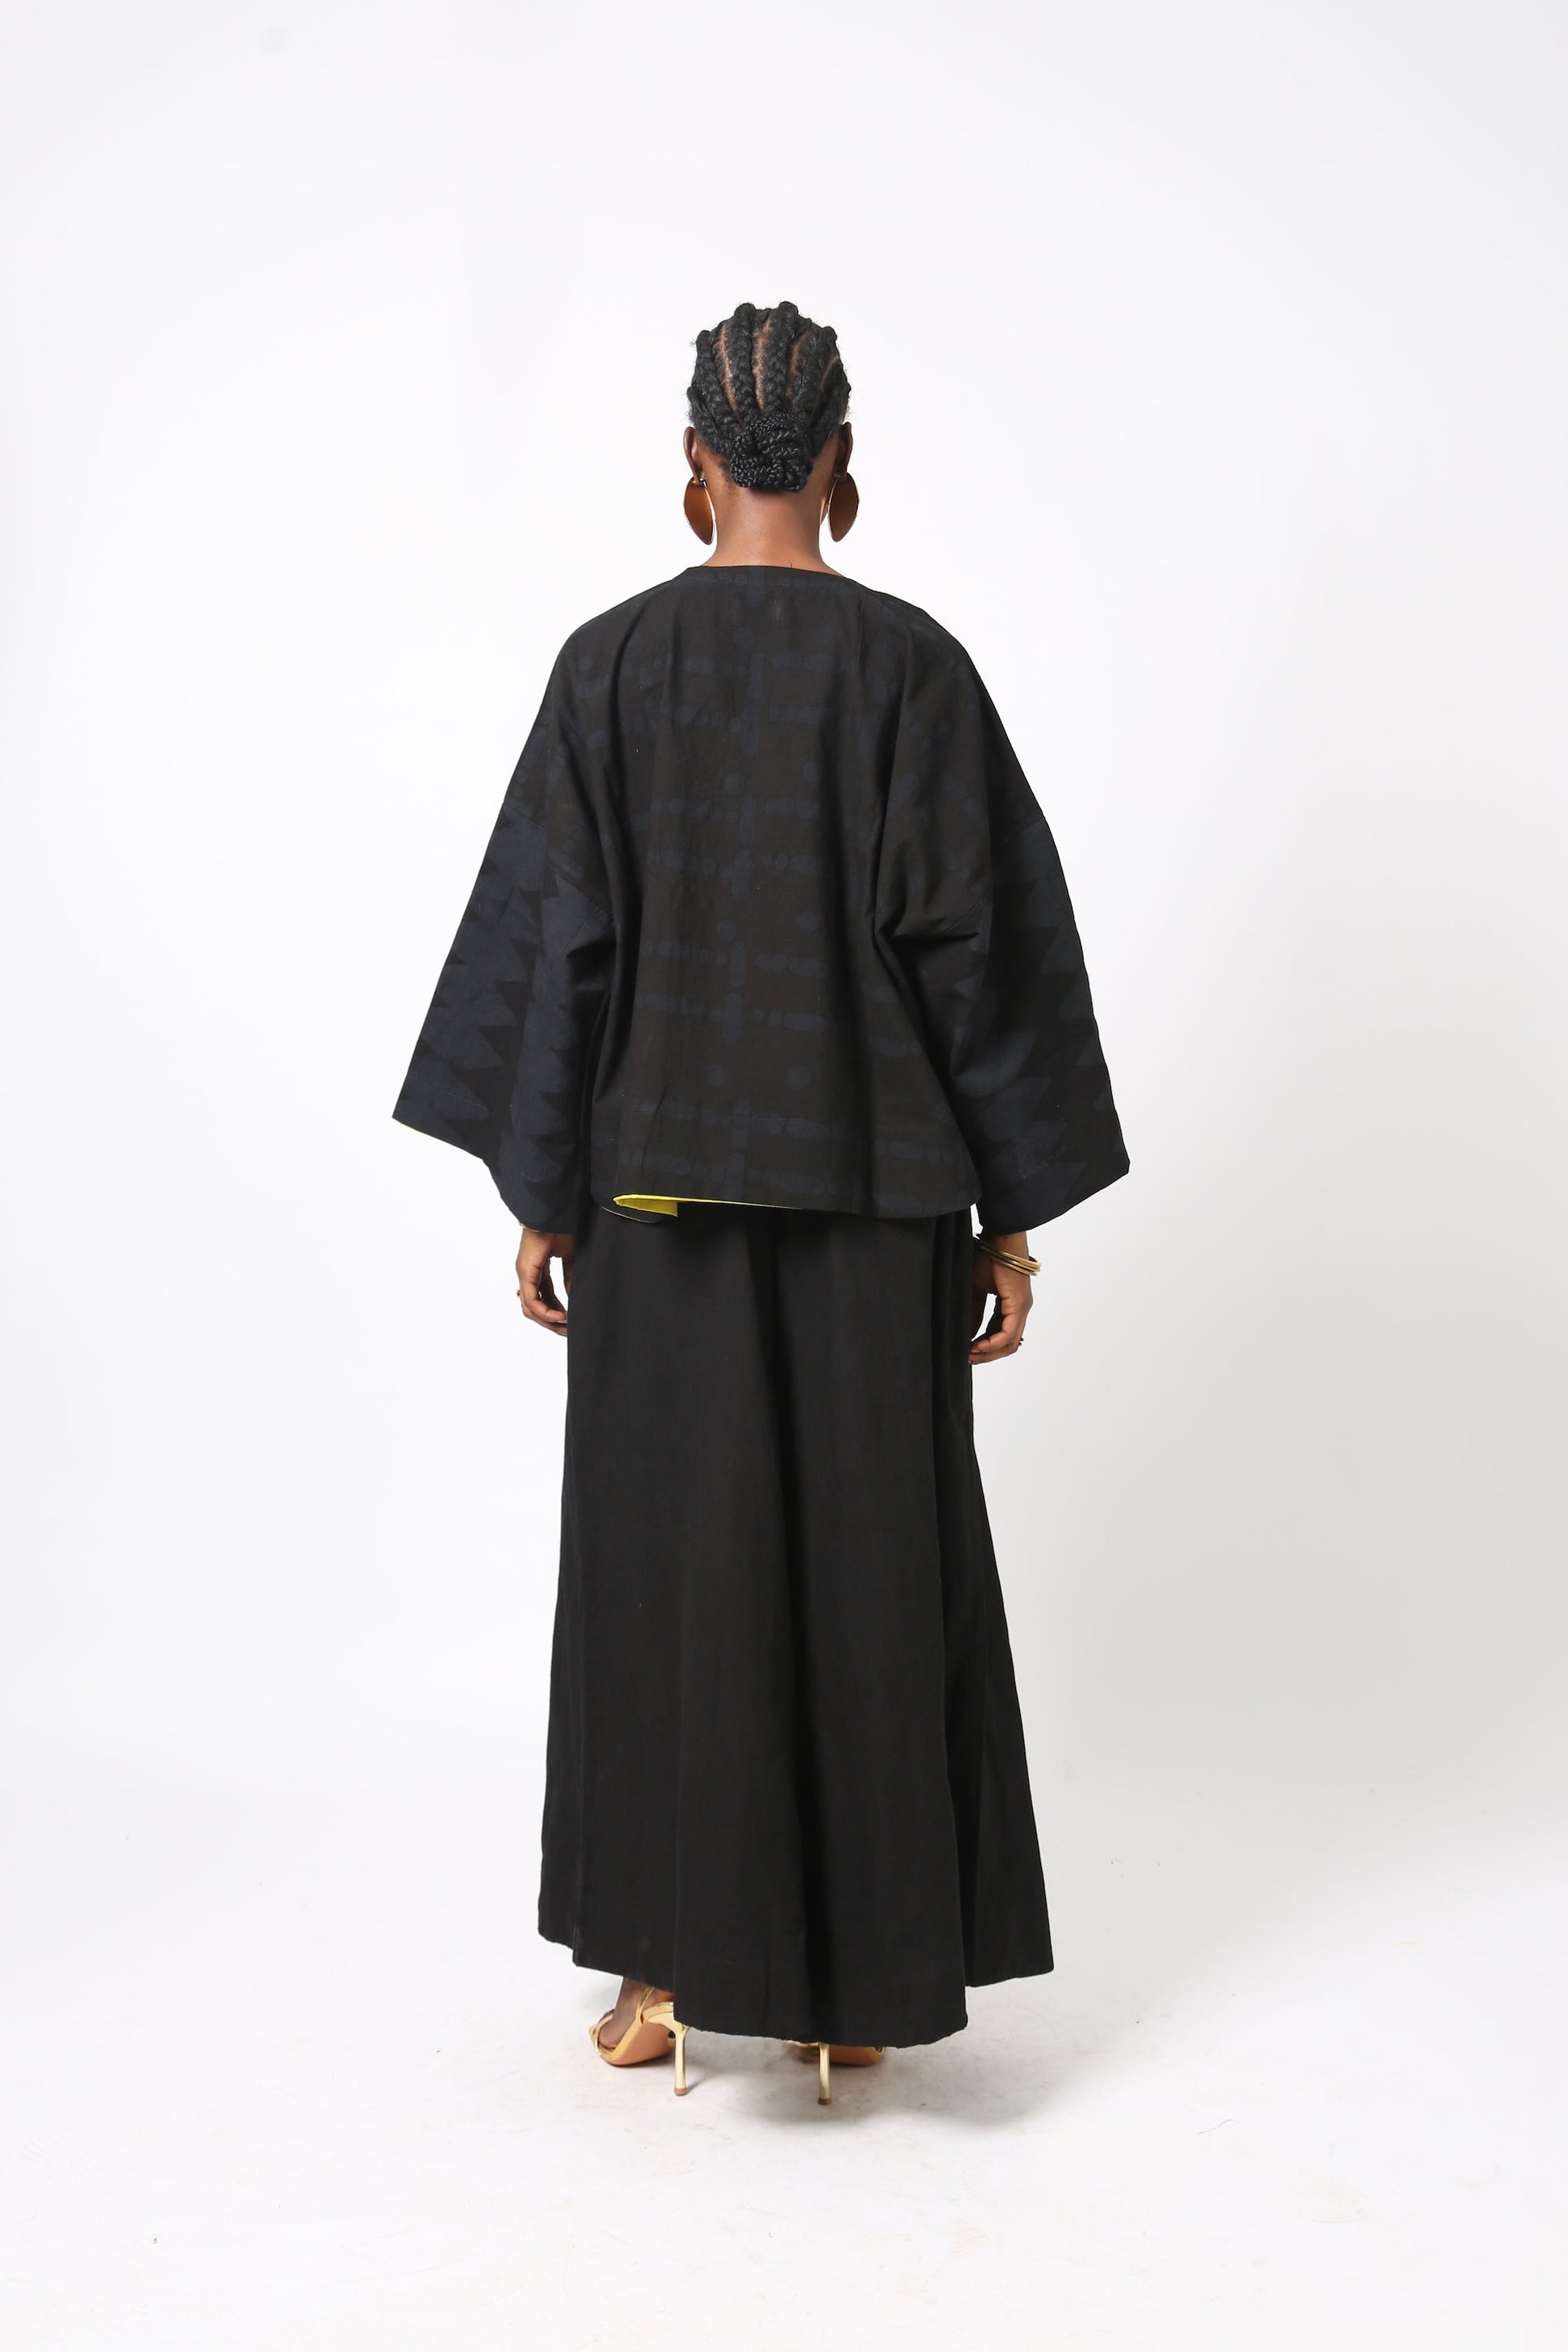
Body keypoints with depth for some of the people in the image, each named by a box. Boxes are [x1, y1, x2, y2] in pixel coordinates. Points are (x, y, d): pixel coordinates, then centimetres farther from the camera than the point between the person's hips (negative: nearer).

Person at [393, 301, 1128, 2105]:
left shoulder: (611, 665, -1)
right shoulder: (916, 668, -4)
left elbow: (553, 935, -3)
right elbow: (986, 946, -6)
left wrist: (538, 1191, 5)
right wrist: (1013, 1212, 0)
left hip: (664, 1177, 1)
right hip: (870, 1189, 0)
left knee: (661, 1557, 10)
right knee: (870, 1564, 7)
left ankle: (662, 1975, 15)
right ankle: (846, 1990, 13)